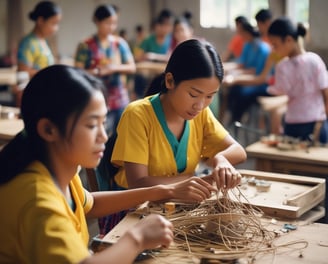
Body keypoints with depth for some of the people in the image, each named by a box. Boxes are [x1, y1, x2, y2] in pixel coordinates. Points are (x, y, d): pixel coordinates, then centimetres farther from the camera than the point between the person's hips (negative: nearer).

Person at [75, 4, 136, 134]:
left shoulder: (120, 43, 6)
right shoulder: (86, 46, -3)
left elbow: (132, 67, 6)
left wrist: (115, 68, -12)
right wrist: (97, 71, -22)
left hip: (120, 98, 4)